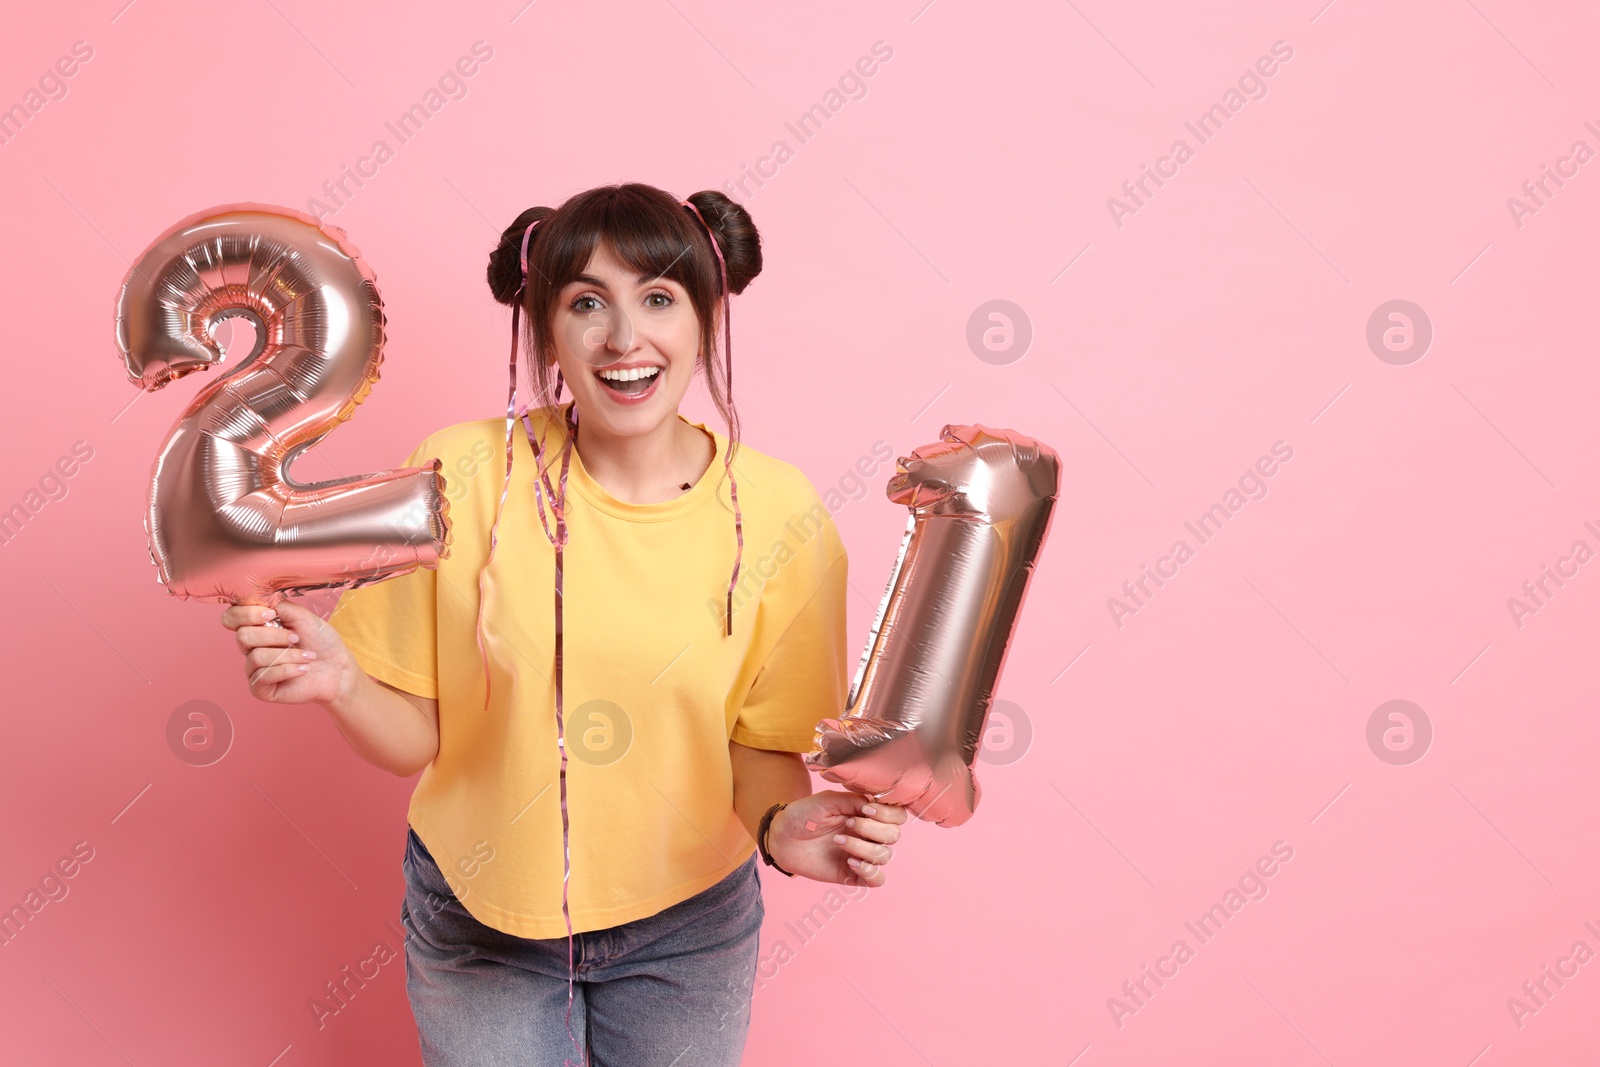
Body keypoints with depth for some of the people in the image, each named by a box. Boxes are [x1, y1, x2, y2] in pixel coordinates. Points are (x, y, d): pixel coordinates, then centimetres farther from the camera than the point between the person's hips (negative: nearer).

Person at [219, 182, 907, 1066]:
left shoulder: (776, 514, -15)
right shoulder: (462, 474, -17)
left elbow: (762, 746, -6)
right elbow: (414, 736, -11)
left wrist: (782, 825, -26)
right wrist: (339, 684, -30)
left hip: (685, 926, 1)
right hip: (476, 917, 0)